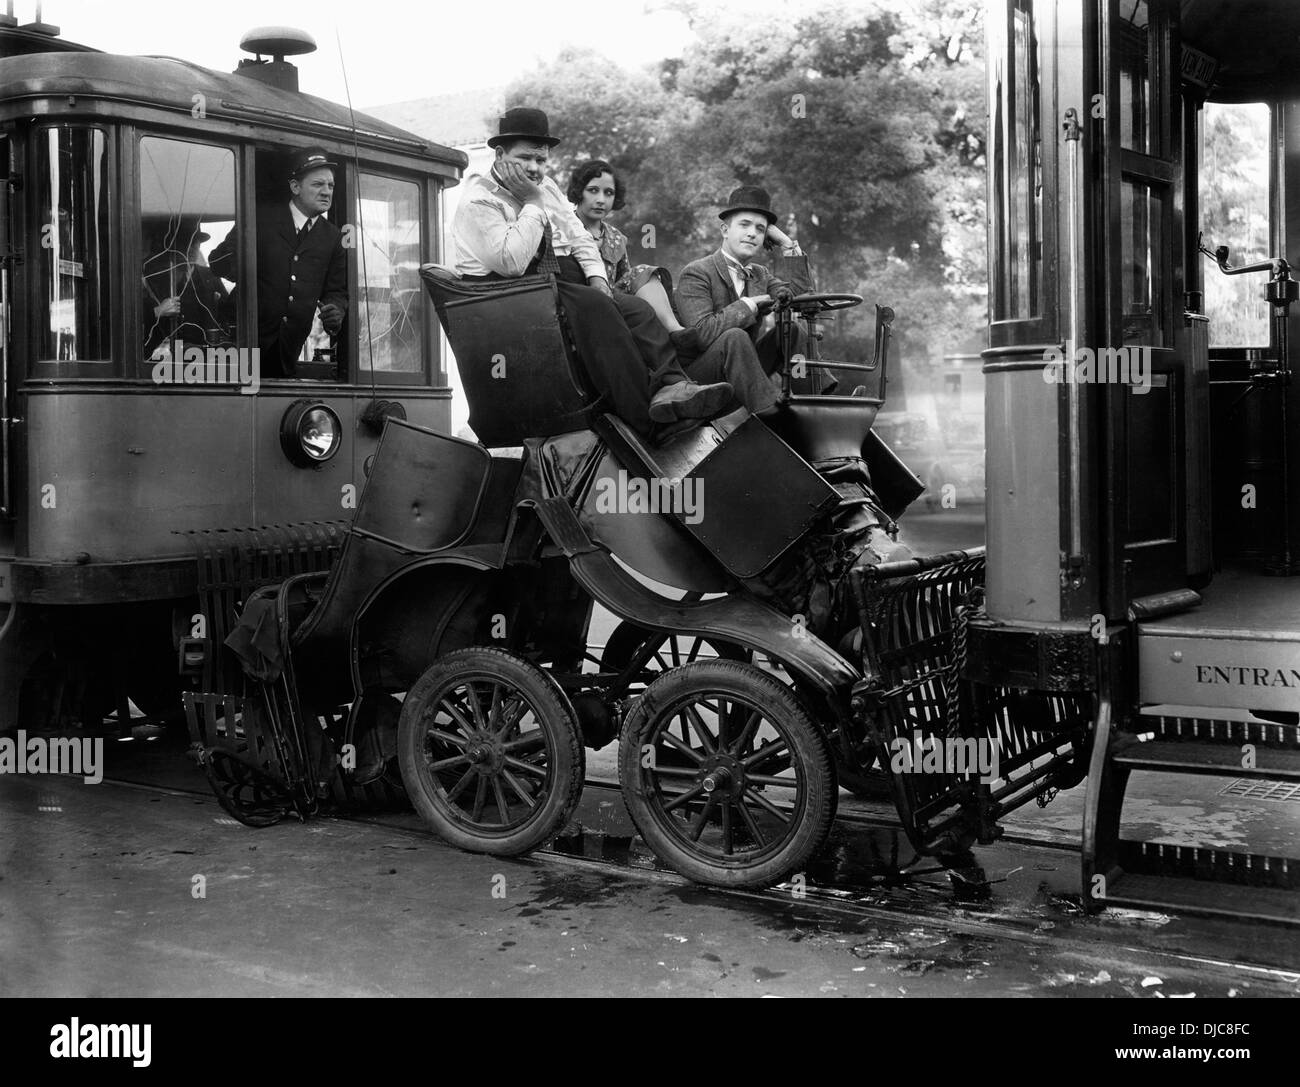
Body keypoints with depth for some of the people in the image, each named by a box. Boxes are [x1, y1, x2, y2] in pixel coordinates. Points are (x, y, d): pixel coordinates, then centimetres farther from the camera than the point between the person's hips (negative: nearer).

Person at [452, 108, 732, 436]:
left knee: (637, 308, -17)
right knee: (594, 307, -32)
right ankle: (645, 418, -37)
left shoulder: (547, 188, 17)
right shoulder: (478, 202, -9)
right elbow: (511, 262, -21)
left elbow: (580, 240, 18)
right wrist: (533, 204, -13)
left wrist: (597, 277, -3)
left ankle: (669, 387, -37)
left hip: (563, 283, 8)